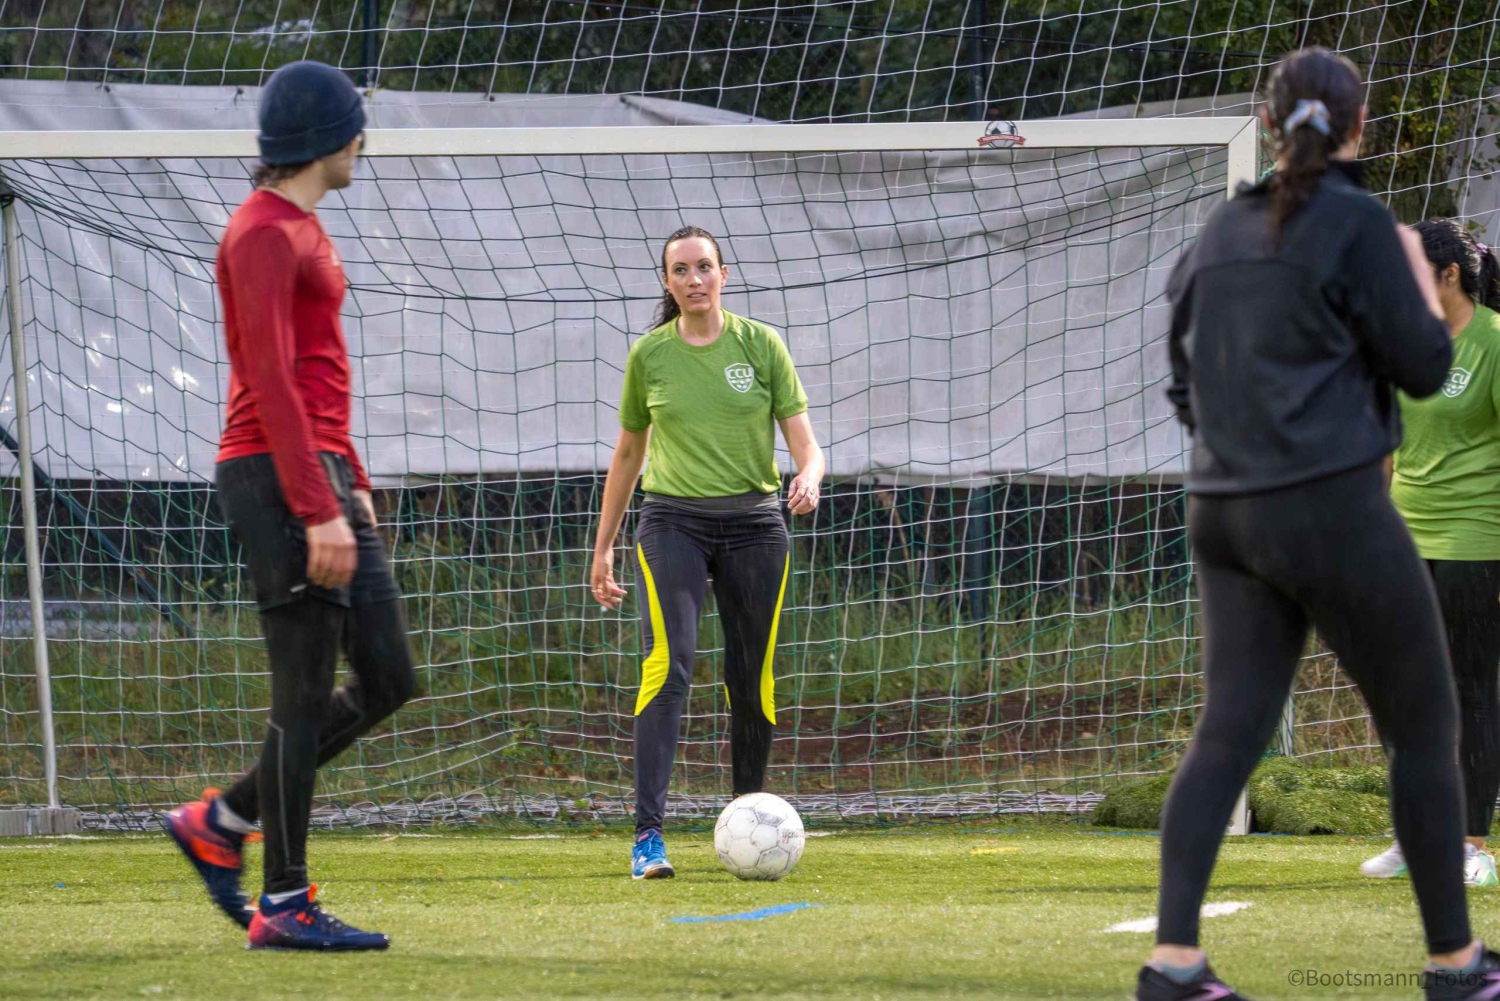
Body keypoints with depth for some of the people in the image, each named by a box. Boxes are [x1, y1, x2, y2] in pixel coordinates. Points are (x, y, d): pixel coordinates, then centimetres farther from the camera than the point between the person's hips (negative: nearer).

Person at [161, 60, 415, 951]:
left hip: (322, 475, 10)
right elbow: (270, 383, -19)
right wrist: (318, 509, -22)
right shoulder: (265, 235, -12)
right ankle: (284, 905, 0)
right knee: (307, 694, -6)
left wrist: (353, 483, 23)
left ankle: (220, 823, 17)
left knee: (388, 681, 9)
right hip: (279, 479, -10)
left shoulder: (303, 231, 19)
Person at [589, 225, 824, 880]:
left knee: (752, 679, 2)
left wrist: (808, 479, -24)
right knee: (668, 662, -19)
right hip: (673, 523, -1)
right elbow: (628, 454, 15)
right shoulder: (649, 354, 5)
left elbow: (804, 441, 0)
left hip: (753, 524, 1)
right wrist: (603, 548, 15)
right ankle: (647, 835, -26)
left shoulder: (760, 345, 2)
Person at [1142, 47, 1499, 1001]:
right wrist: (1417, 264, 8)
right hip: (1333, 508, -6)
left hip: (1227, 510, 6)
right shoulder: (1358, 222, -9)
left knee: (1231, 729, 2)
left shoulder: (1224, 229, 10)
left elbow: (1189, 372, 18)